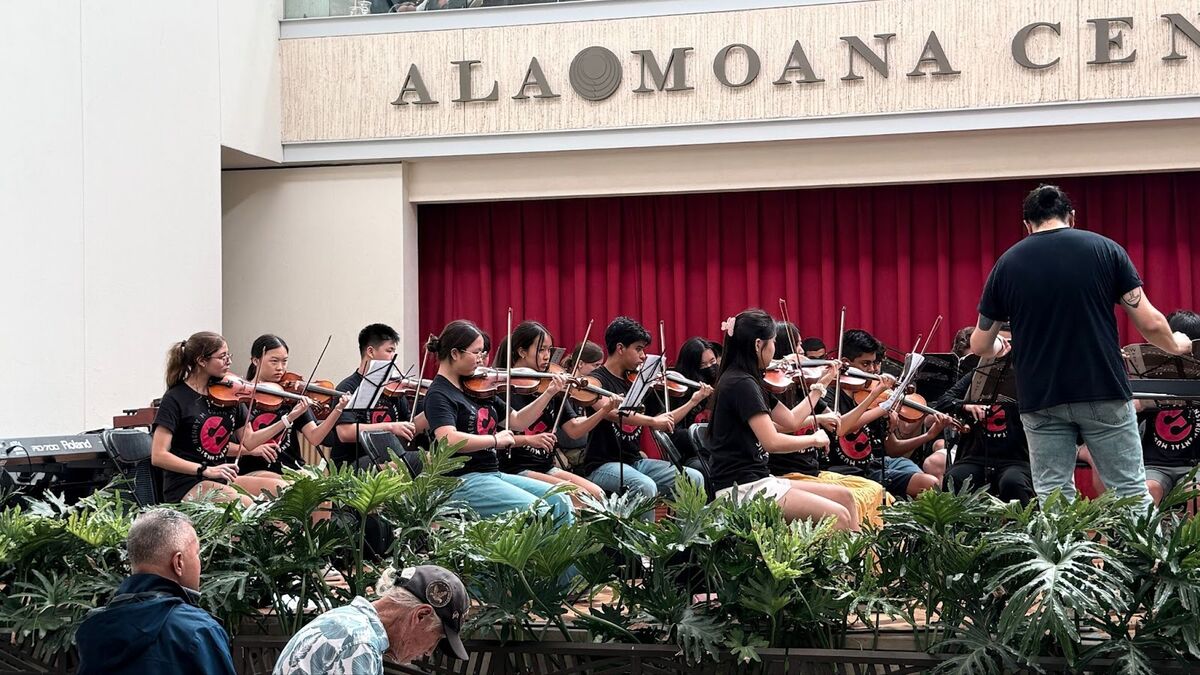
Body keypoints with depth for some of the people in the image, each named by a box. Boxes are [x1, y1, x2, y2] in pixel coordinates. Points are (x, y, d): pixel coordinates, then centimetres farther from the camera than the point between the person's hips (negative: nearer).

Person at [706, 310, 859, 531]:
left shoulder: (748, 382, 14)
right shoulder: (742, 385, -16)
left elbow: (791, 421, 19)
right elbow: (772, 442, -23)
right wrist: (814, 439, -8)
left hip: (759, 481, 10)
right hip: (742, 489, -10)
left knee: (844, 496, 8)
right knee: (837, 516, -17)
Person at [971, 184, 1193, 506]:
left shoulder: (1007, 264, 3)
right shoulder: (1105, 249, 0)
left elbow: (980, 346, 9)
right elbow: (1150, 324, -2)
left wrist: (1000, 348, 32)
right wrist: (1176, 345, 19)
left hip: (1040, 399, 1)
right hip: (1103, 393, -1)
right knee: (1131, 493, 6)